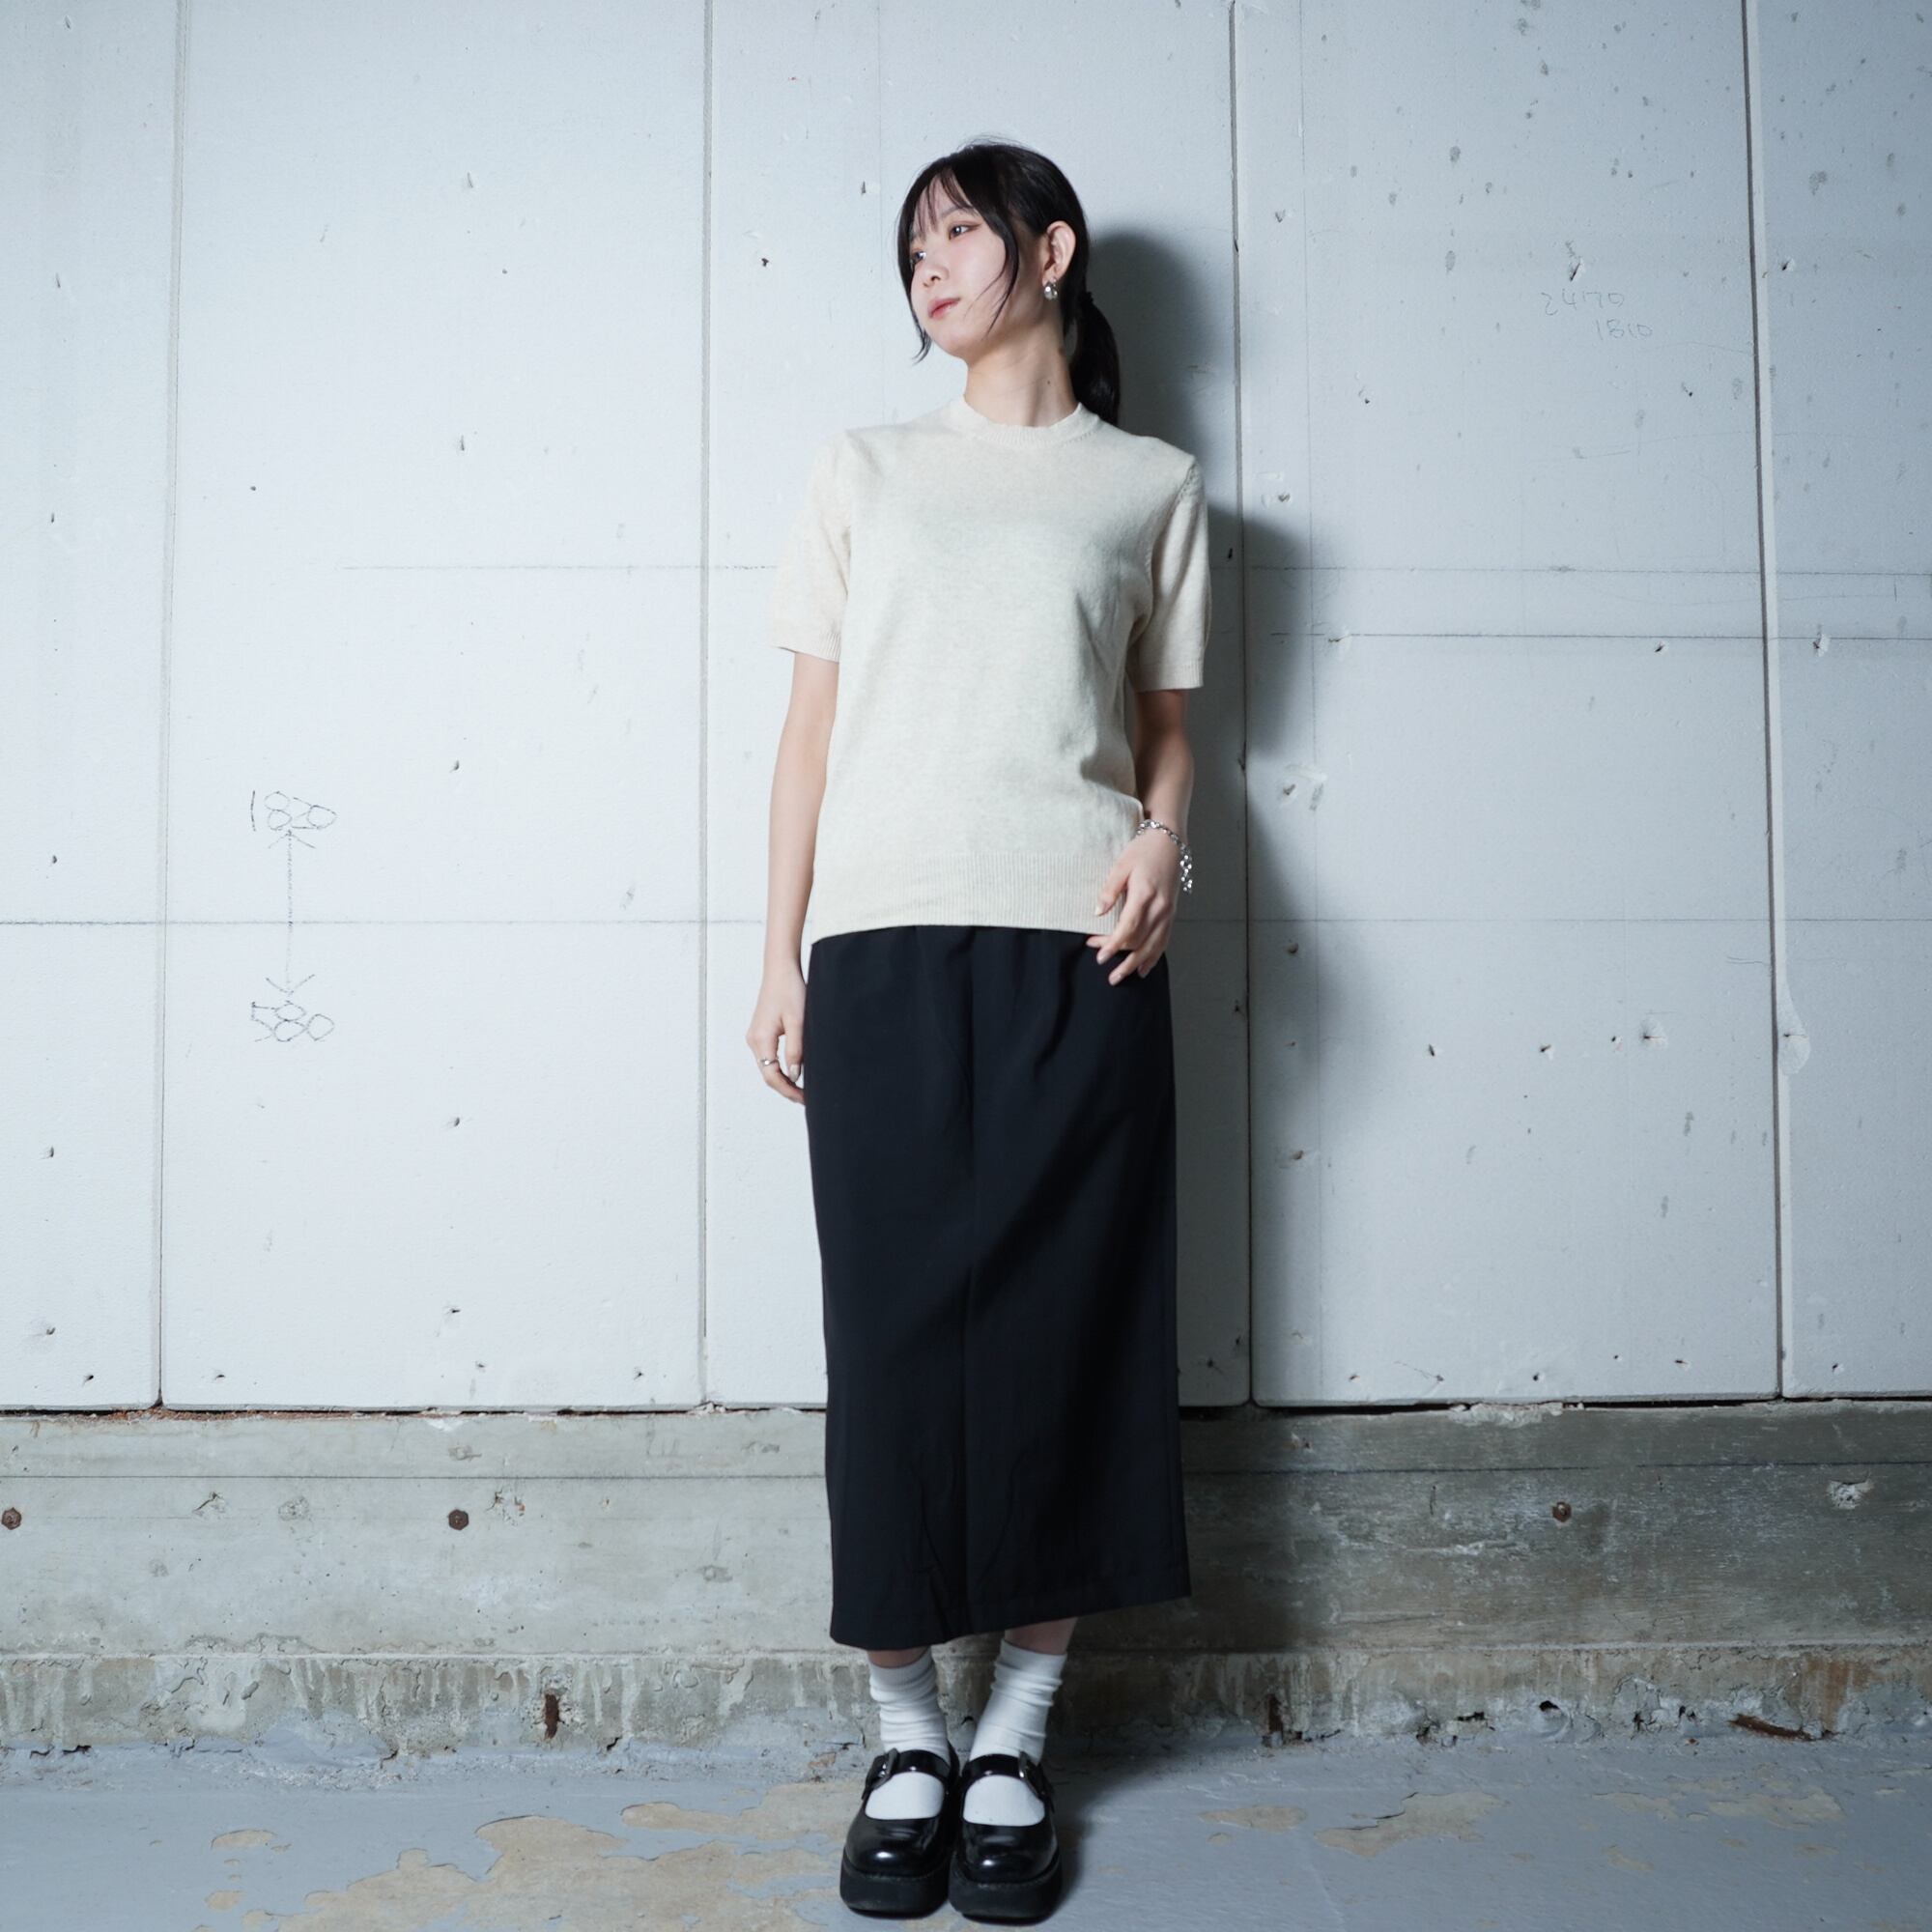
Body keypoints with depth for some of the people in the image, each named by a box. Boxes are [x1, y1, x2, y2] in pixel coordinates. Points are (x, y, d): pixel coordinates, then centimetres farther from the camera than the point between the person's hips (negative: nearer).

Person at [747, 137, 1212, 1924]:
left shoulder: (1152, 487, 15)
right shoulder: (867, 470, 17)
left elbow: (1167, 723, 15)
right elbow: (813, 721, 13)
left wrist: (1161, 836, -8)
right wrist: (781, 957, 6)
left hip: (1078, 954, 0)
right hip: (886, 950, 1)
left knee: (1063, 1337, 0)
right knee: (896, 1338, -1)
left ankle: (1014, 1739, 14)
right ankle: (907, 1736, 13)